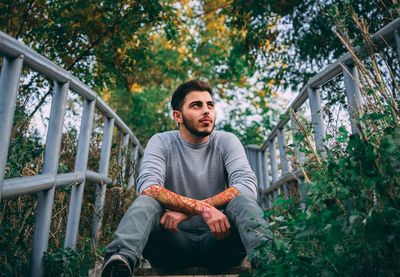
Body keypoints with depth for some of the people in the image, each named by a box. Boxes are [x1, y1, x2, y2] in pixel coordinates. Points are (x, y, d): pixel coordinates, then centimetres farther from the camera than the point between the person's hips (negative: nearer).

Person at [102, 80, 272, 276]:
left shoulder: (227, 142, -1)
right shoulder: (162, 142, -2)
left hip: (216, 240, 1)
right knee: (146, 201, -27)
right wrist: (202, 208, -37)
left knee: (242, 199, -26)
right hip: (174, 241, 0)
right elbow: (147, 186, -21)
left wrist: (186, 211, -28)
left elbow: (248, 186, -18)